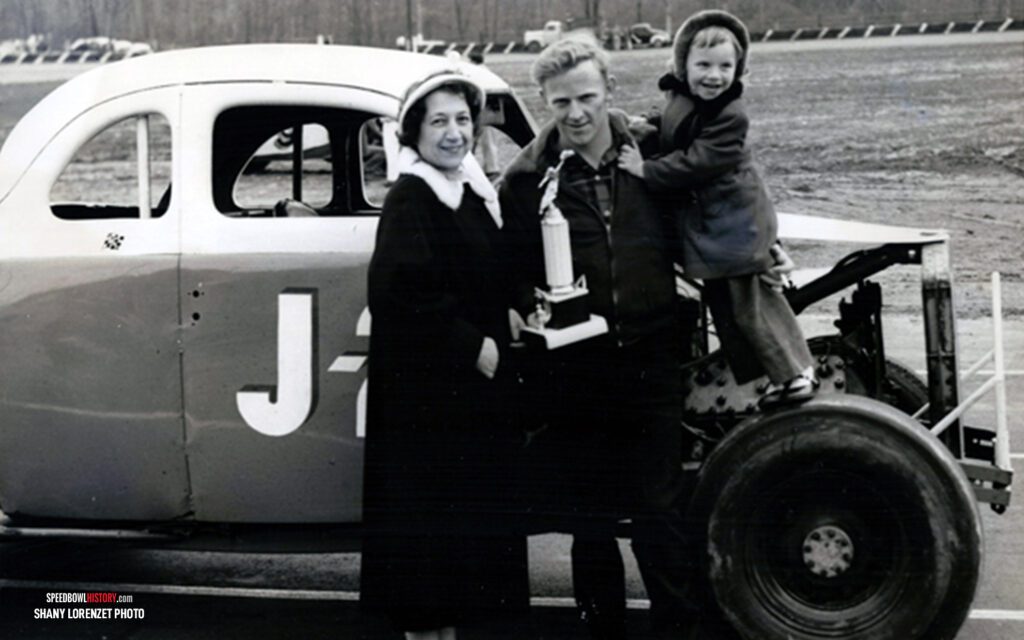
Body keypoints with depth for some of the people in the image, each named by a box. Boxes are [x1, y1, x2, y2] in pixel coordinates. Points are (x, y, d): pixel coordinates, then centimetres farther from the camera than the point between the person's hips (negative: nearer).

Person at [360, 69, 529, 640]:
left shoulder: (474, 191, 12)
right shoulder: (410, 200, -13)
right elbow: (400, 292, -23)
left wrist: (507, 329, 4)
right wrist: (473, 346, -19)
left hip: (474, 385, 9)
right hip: (425, 391, -9)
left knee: (468, 516, 14)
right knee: (428, 515, -2)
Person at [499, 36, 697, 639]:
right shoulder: (527, 177, -2)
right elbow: (512, 268, 3)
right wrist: (532, 307, -13)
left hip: (649, 361, 1)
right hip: (572, 368, 0)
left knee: (661, 506, 4)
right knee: (590, 517, 11)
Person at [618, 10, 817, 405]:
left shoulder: (730, 117, -23)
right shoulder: (679, 98, 3)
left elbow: (695, 163, -26)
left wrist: (646, 170, -20)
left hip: (735, 225, -9)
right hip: (703, 228, 9)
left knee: (749, 304, -3)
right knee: (723, 303, 15)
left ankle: (795, 372, 12)